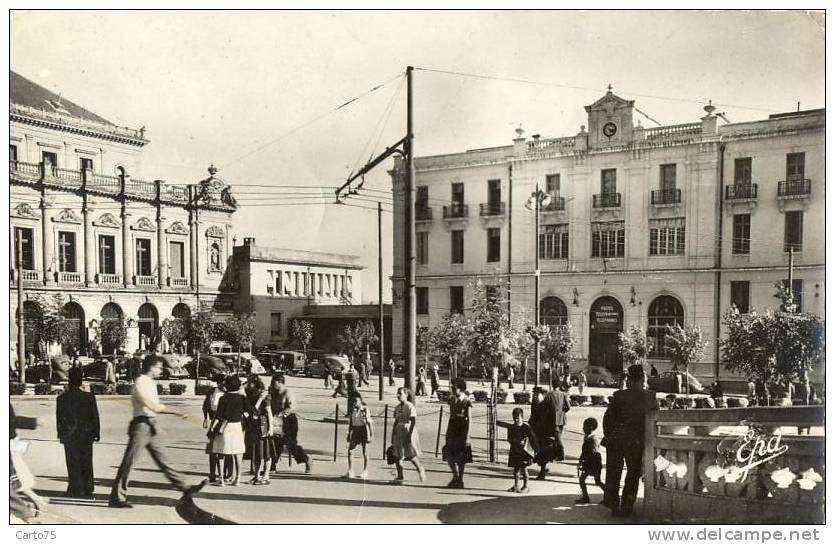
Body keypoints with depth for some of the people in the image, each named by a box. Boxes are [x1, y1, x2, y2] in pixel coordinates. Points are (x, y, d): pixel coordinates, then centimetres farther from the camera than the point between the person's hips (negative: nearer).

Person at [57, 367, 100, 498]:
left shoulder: (62, 398, -8)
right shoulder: (89, 397, -7)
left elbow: (59, 418, -2)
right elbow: (95, 417, -2)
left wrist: (61, 434, 8)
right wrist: (96, 433, 8)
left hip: (69, 435, -1)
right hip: (86, 434, 1)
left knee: (73, 463, 8)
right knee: (86, 463, 10)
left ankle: (75, 490, 9)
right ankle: (87, 491, 14)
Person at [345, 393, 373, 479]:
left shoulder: (365, 410, -8)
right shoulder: (352, 411, 6)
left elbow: (369, 423, -7)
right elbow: (350, 423, 14)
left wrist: (371, 434, -10)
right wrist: (349, 434, 13)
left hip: (364, 430, -4)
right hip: (355, 431, 4)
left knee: (365, 452, 6)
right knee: (350, 450, -4)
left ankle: (365, 471, 19)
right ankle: (350, 471, 2)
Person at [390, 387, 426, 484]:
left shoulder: (410, 406, -10)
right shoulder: (397, 407, 12)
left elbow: (413, 421, -15)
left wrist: (409, 434, -20)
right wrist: (393, 435, 15)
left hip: (408, 431, -7)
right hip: (399, 431, 7)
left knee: (410, 455, -3)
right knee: (397, 454, 3)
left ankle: (420, 470, 22)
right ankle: (400, 477, 11)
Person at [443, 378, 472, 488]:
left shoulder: (467, 402, -10)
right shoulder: (452, 400, 8)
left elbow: (469, 420, -11)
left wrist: (467, 437, -16)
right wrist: (447, 433, 15)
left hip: (462, 430, -5)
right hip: (452, 429, 5)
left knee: (461, 458, 2)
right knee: (448, 455, 1)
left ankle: (460, 480, 15)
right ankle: (455, 476, 20)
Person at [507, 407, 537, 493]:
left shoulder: (526, 427, -10)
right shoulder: (511, 428, 3)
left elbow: (533, 439, -7)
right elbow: (509, 439, 6)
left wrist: (534, 450, -8)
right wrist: (514, 441, -15)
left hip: (524, 451, -4)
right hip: (514, 451, 4)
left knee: (523, 468, -2)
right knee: (515, 469, 10)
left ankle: (525, 486, 9)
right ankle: (516, 486, 22)